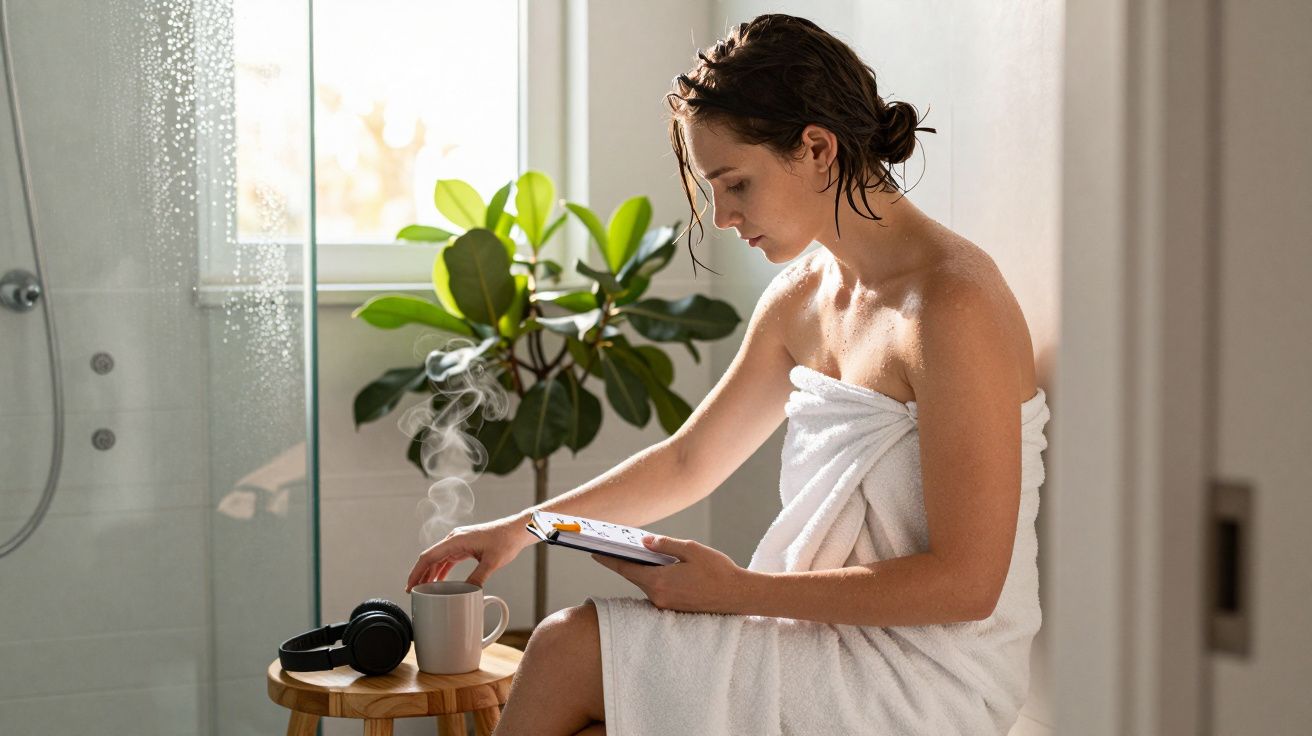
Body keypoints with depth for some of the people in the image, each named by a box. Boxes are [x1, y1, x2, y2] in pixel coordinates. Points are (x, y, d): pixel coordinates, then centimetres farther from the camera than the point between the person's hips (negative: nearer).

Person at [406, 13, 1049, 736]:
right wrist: (521, 527, 13)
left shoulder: (953, 304, -19)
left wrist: (740, 589, -19)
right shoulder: (803, 296, 8)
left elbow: (966, 582, -21)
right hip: (833, 636, 7)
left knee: (571, 648, -12)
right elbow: (687, 460, 19)